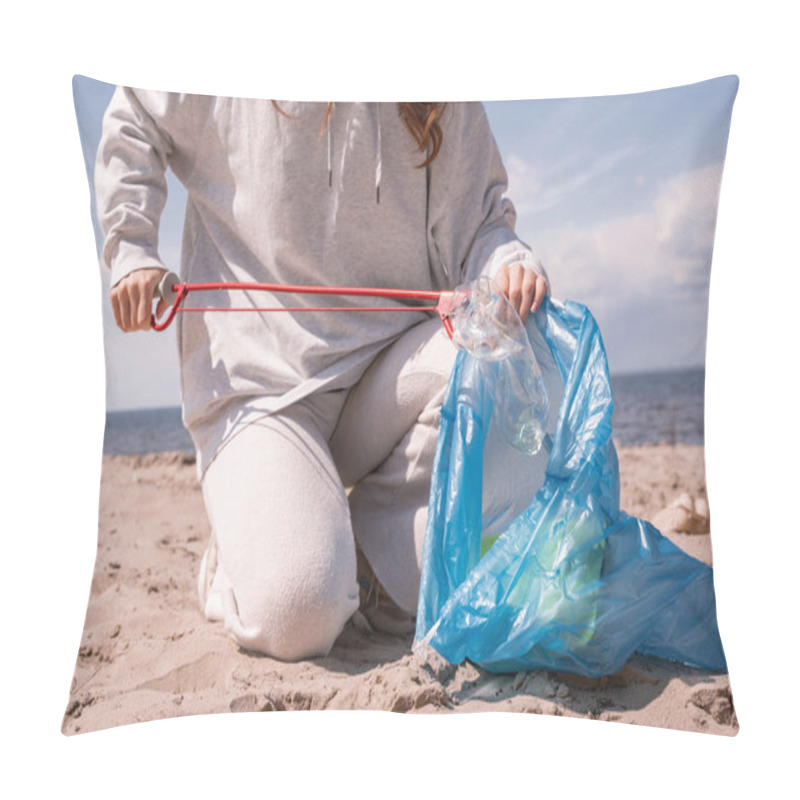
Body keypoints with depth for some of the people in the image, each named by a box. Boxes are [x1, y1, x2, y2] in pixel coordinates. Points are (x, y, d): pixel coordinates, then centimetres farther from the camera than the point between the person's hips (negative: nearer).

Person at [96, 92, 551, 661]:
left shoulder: (451, 108, 7)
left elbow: (482, 217, 7)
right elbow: (131, 121, 18)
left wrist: (511, 263, -17)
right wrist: (132, 251, 7)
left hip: (390, 364, 4)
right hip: (260, 376, -3)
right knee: (295, 618, -25)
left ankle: (374, 526, -7)